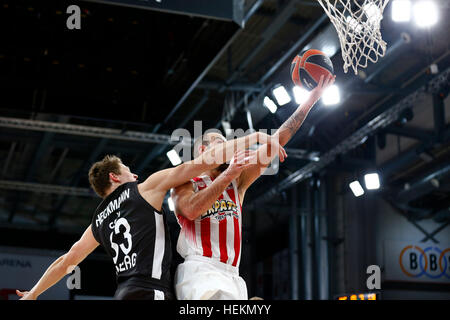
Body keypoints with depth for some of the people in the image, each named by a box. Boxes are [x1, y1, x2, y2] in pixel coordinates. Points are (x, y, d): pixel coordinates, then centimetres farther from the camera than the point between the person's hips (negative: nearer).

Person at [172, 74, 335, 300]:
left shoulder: (237, 182, 25)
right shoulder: (185, 183, 12)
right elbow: (190, 210, -12)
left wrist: (311, 99, 18)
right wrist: (229, 173, -14)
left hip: (232, 277, 6)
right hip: (199, 271, -6)